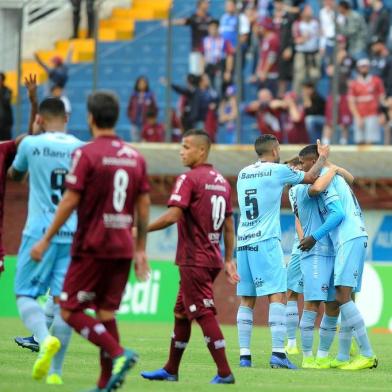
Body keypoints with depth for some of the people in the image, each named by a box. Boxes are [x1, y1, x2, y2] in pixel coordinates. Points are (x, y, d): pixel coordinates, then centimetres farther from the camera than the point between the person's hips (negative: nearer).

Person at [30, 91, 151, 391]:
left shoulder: (86, 154, -9)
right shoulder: (135, 157, 8)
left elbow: (70, 201, -12)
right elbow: (144, 204, 10)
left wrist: (46, 240, -4)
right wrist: (141, 249, 17)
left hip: (92, 247, -6)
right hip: (122, 248, 6)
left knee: (70, 311, 0)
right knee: (106, 313, 10)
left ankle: (119, 353, -18)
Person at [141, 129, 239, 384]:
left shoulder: (189, 179, -12)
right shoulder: (221, 181, 13)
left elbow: (173, 216, -21)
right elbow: (229, 225, 15)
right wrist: (229, 260, 18)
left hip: (193, 259, -9)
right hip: (213, 258, 9)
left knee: (205, 314, -7)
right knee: (181, 312, 17)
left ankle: (224, 373, -10)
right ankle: (171, 370, 23)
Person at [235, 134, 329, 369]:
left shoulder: (244, 173, 14)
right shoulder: (278, 171, -3)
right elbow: (311, 178, 10)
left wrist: (289, 169, 37)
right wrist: (323, 158, 27)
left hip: (243, 242, 6)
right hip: (266, 241, -6)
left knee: (247, 300, 8)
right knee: (278, 295, -8)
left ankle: (244, 355, 3)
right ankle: (278, 352, -19)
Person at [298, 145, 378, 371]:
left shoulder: (324, 177, -5)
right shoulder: (335, 176, 23)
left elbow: (338, 214, -13)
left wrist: (314, 238, -7)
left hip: (349, 240, -10)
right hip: (357, 236, 10)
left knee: (343, 296, -13)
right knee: (345, 298, 10)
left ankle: (368, 355, -16)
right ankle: (343, 357, 11)